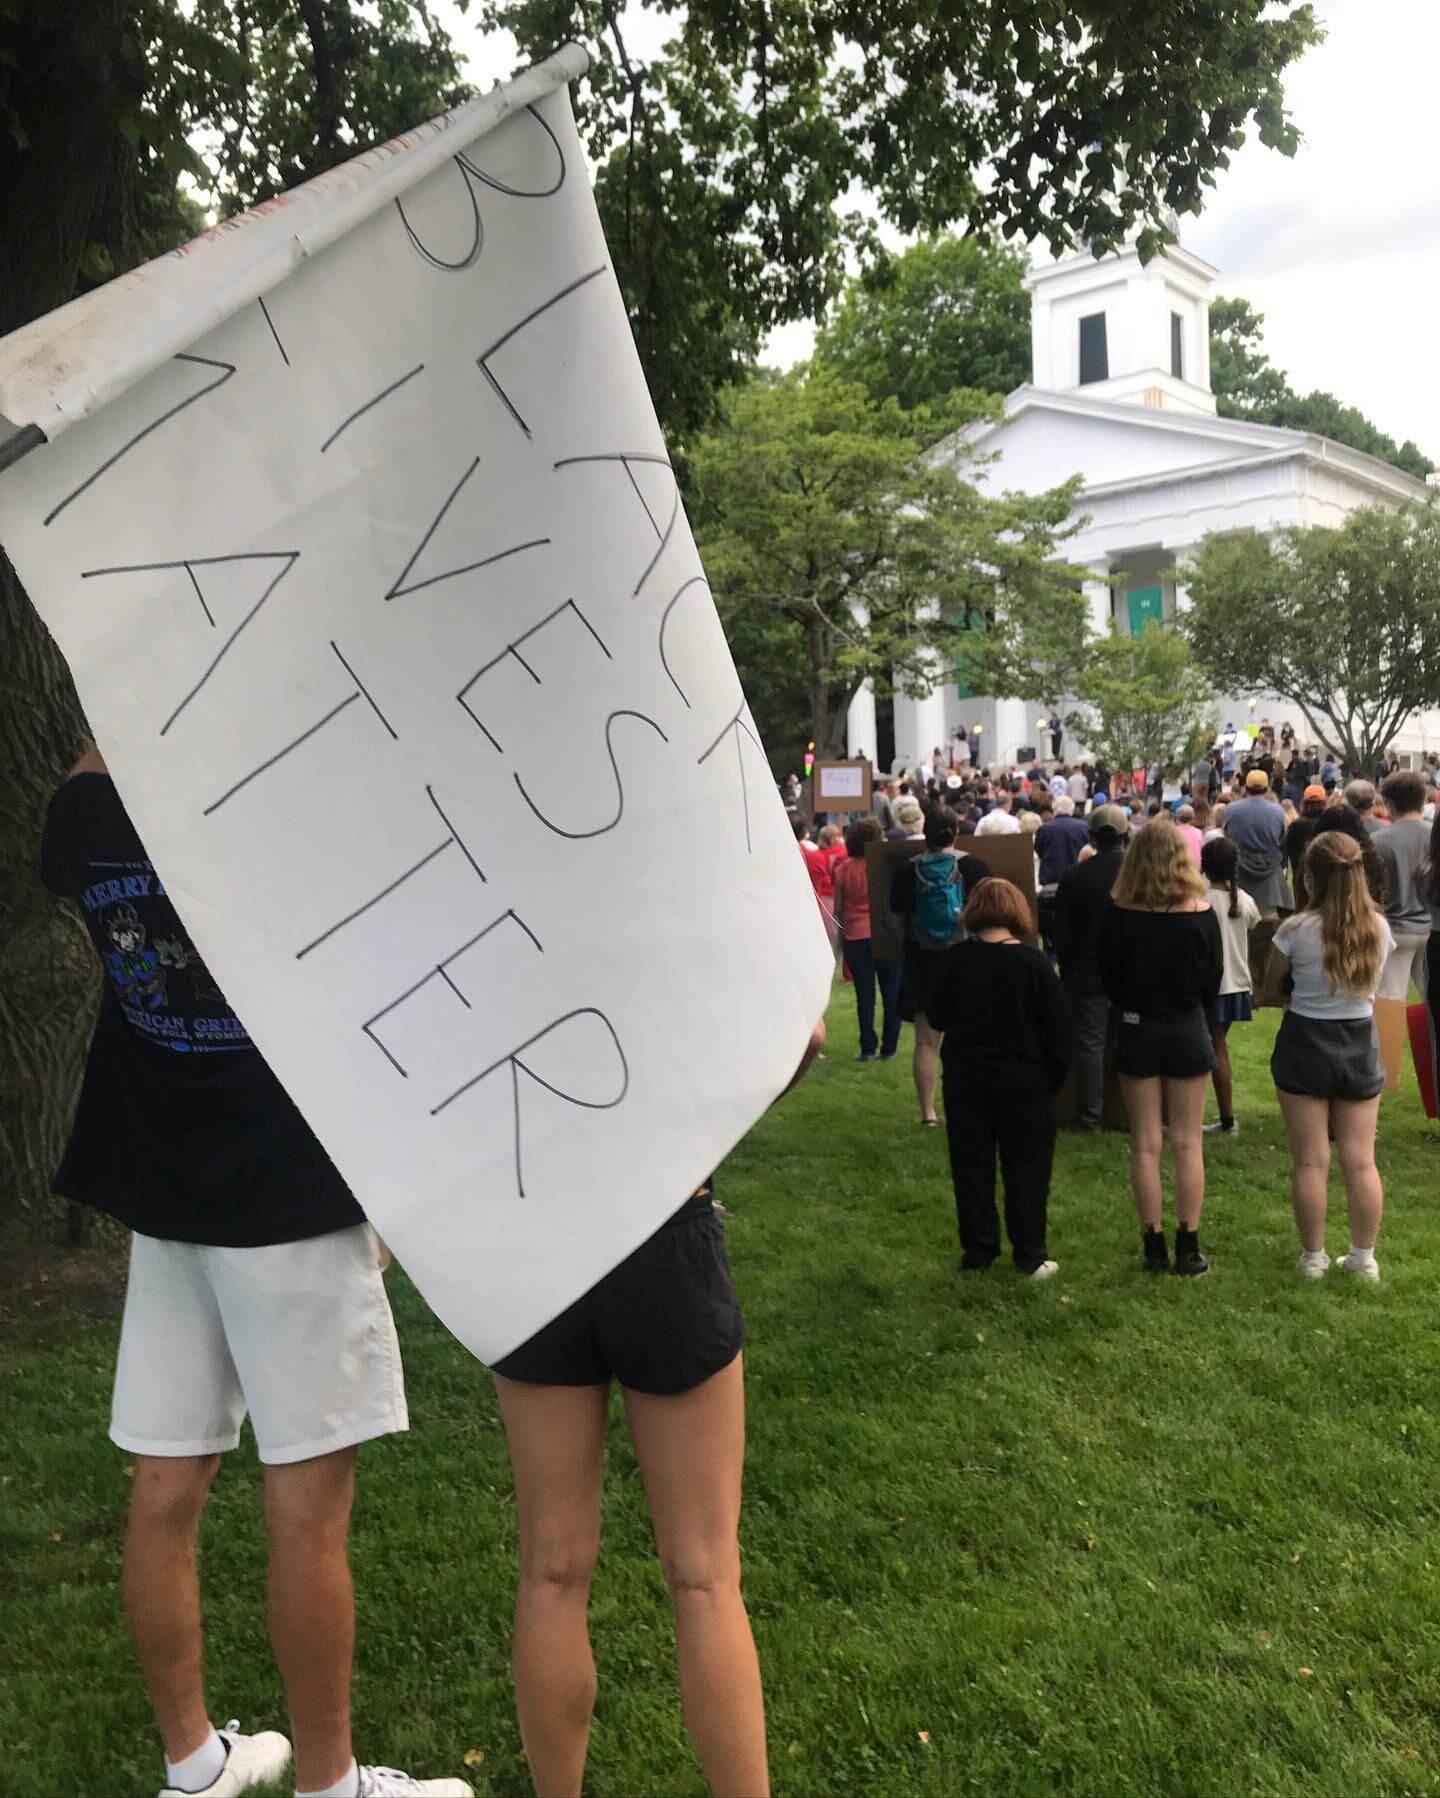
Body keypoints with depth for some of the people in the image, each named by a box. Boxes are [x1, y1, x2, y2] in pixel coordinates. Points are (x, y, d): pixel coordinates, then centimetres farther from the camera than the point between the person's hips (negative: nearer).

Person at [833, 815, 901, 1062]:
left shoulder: (843, 869, -4)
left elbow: (838, 908, 1)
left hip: (857, 937, 1)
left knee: (865, 995, 7)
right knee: (891, 993, 8)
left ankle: (868, 1048, 9)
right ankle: (889, 1048, 10)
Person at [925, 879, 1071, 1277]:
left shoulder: (953, 960, -8)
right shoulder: (1034, 963, -11)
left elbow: (936, 1017, 2)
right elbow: (1057, 1030, -8)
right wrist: (1055, 1077, 4)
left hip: (966, 1079, 2)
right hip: (1024, 1081, -1)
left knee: (971, 1167, 13)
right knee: (1026, 1169, 9)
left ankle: (977, 1250, 18)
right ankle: (1030, 1255, 13)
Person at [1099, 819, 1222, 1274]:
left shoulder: (1117, 915, -10)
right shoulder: (1199, 912, -10)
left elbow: (1108, 978, 0)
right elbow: (1213, 978, 0)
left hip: (1137, 1031, 0)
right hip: (1188, 1031, 0)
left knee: (1145, 1145, 7)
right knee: (1187, 1143, 8)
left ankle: (1154, 1247, 12)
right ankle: (1188, 1248, 11)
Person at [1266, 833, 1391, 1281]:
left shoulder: (1297, 929, -16)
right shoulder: (1379, 928, -4)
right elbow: (1370, 982, 10)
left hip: (1305, 1045, -3)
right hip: (1361, 1046, 3)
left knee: (1310, 1161, 7)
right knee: (1360, 1161, 11)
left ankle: (1313, 1257, 15)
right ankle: (1364, 1256, 20)